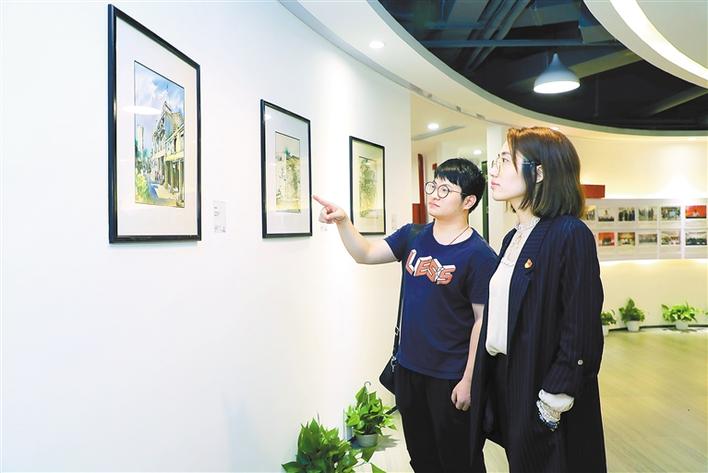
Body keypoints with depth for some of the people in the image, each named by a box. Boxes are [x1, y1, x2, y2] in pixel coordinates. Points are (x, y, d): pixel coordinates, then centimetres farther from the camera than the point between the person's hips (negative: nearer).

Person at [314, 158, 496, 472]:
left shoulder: (479, 255, -15)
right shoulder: (413, 236, 1)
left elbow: (482, 320, -13)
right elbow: (365, 254, 1)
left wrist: (468, 380, -13)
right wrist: (342, 221, -17)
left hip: (450, 376, -5)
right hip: (407, 366, 5)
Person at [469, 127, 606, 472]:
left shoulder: (570, 235, -17)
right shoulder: (514, 238, 8)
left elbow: (582, 334, -19)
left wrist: (553, 405, -18)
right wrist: (484, 385, 10)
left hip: (542, 387, -7)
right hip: (503, 380, 7)